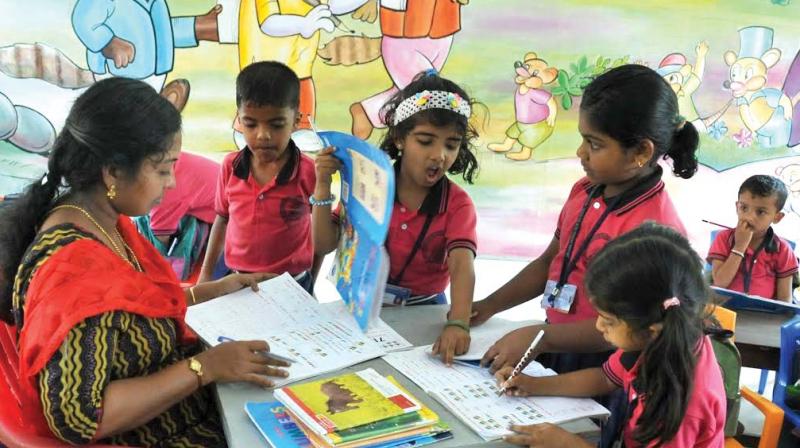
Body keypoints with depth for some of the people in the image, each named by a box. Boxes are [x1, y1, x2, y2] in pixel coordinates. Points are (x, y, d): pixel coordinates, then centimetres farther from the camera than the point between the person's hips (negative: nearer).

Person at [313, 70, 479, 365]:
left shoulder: (457, 204, -9)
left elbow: (462, 266, -26)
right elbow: (323, 246, -4)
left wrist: (458, 324, -44)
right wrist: (323, 186, -18)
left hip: (423, 312, -1)